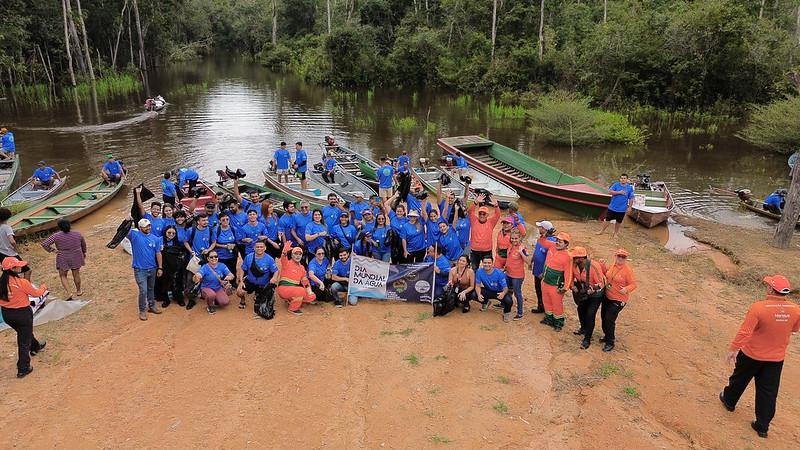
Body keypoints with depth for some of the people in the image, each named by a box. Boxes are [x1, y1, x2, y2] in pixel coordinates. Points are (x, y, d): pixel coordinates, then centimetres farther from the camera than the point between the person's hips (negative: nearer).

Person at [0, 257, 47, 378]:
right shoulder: (22, 282, -25)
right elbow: (36, 293, -10)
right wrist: (43, 287, 10)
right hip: (22, 313, -6)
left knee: (24, 333, 32)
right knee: (24, 341, 7)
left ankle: (35, 347, 59)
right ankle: (23, 369, 15)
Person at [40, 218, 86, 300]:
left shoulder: (56, 236, -15)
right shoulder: (78, 234, -7)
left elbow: (44, 243, -20)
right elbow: (83, 244, 8)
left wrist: (52, 250, -8)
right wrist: (84, 253, 24)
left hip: (63, 259, -2)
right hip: (76, 258, 2)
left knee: (63, 276, 14)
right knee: (76, 275, 18)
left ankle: (69, 292, 0)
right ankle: (78, 291, 33)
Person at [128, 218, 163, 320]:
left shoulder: (155, 238, 3)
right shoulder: (134, 235, -6)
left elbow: (158, 253, 6)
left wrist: (160, 267, 4)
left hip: (152, 269, 4)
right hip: (140, 270, -4)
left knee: (151, 289, 19)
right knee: (143, 291, -6)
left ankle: (152, 306, 35)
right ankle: (142, 311, 8)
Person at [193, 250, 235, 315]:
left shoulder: (222, 266, -8)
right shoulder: (205, 267, -19)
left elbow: (231, 275, -15)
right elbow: (194, 279, -33)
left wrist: (229, 277, -41)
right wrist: (196, 277, -59)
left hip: (218, 288, 3)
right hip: (207, 288, -3)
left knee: (226, 302, -18)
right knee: (211, 295, -37)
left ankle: (216, 300, 18)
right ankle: (210, 305, -1)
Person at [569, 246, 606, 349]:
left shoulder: (594, 267, -33)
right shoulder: (575, 265, -14)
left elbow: (601, 284, -29)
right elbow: (572, 276, 7)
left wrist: (593, 290, -45)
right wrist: (572, 286, -9)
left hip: (596, 294, -7)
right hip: (583, 292, 7)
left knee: (590, 314, -13)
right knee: (581, 310, 20)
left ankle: (587, 340, 0)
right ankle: (583, 328, 48)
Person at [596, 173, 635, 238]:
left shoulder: (630, 188, -3)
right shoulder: (615, 185, -4)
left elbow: (631, 199, 2)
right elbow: (610, 191, -15)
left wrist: (629, 207, -1)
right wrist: (619, 192, -22)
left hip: (622, 209, 0)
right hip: (612, 207, 0)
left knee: (619, 221, 13)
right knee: (607, 219, 4)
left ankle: (616, 233, 30)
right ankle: (601, 231, 17)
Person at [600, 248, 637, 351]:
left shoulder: (627, 270, -17)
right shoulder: (613, 265, 2)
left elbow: (633, 284, -13)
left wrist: (626, 289, -32)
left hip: (618, 300, -7)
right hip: (607, 296, 7)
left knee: (609, 319, -10)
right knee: (603, 316, 16)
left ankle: (610, 343, 3)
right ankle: (608, 336, 38)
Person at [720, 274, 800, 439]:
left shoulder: (758, 308, -27)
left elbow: (744, 331, -24)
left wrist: (732, 349, -14)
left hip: (752, 354, -4)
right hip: (777, 357, 4)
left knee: (739, 378, 21)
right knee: (768, 392, 12)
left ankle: (729, 400, 44)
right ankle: (763, 426, 19)